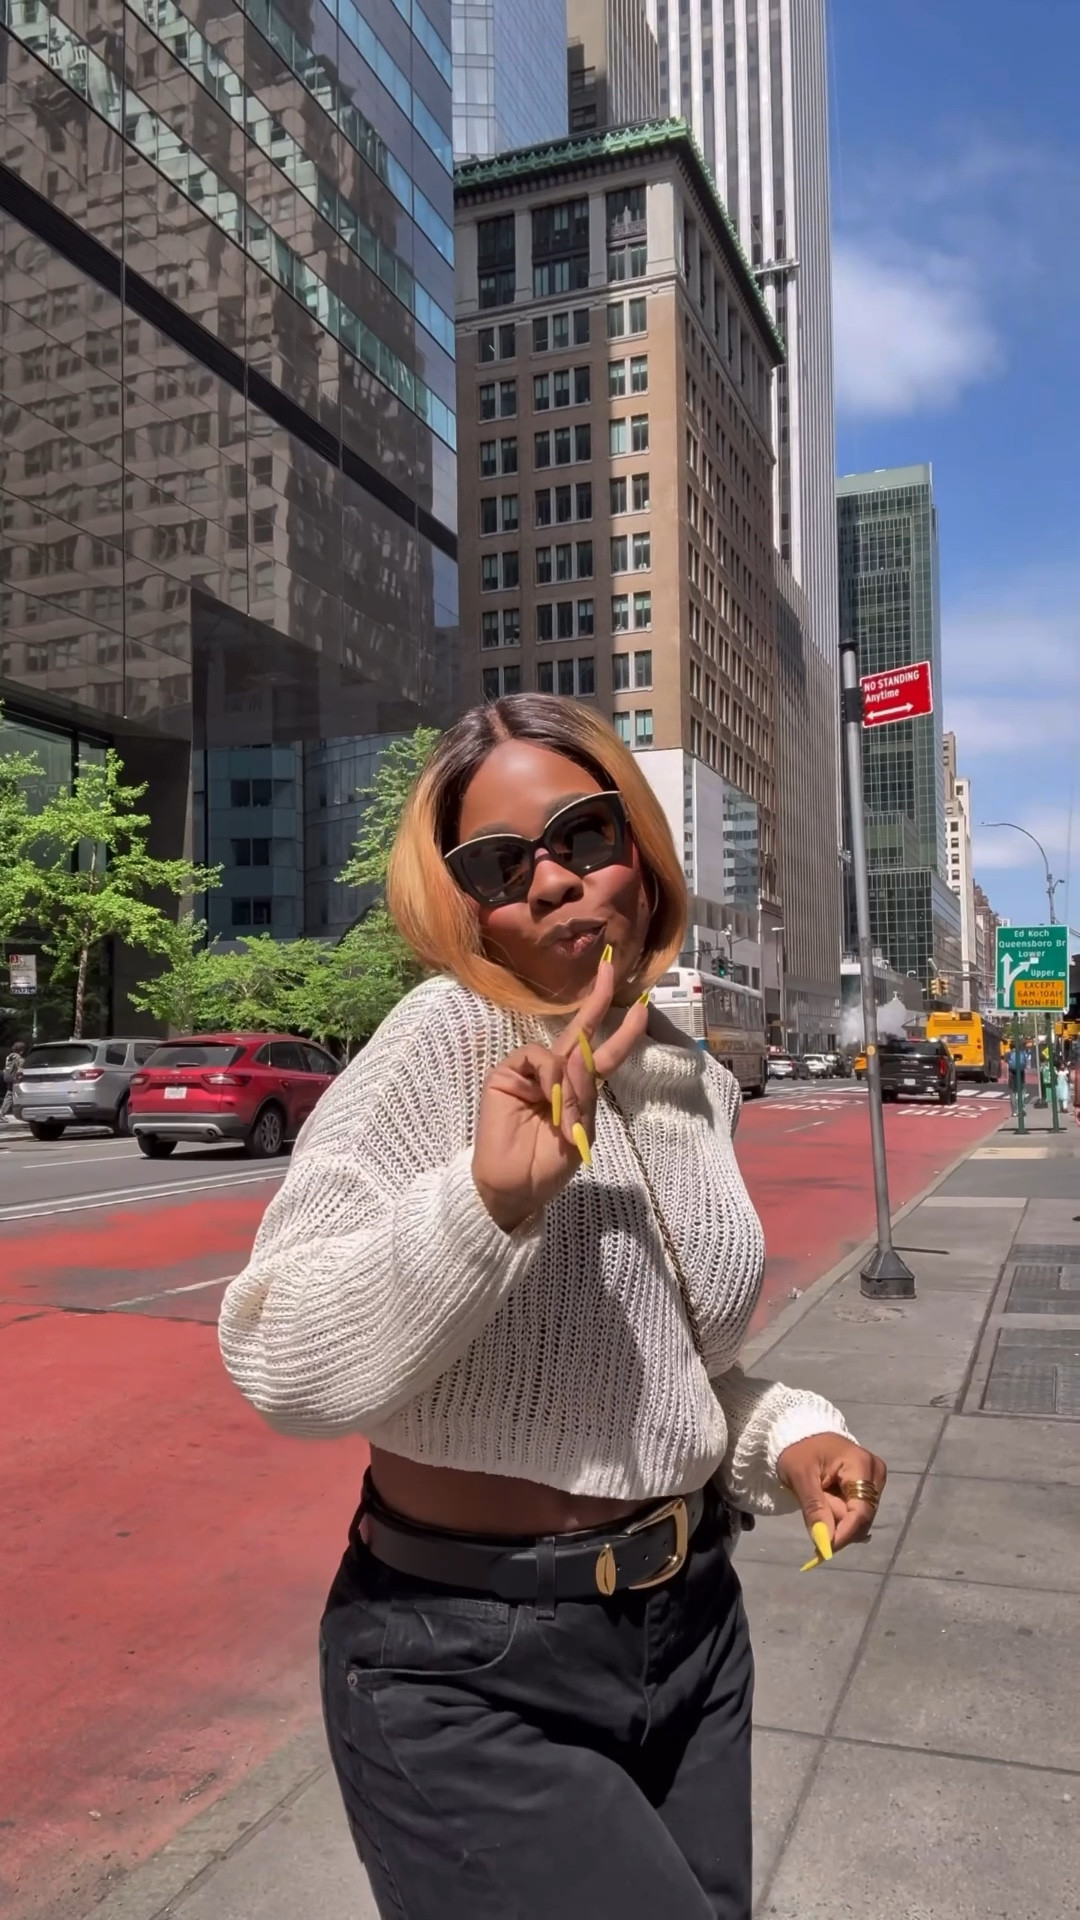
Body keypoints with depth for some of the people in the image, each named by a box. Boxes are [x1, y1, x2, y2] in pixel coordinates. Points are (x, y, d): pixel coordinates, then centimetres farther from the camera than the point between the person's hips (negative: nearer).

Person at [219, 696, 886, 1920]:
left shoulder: (697, 1083, 2)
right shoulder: (443, 1041, -17)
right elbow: (283, 1367, -25)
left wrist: (787, 1438, -2)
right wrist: (488, 1197, -36)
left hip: (692, 1628, 6)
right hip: (474, 1677, -6)